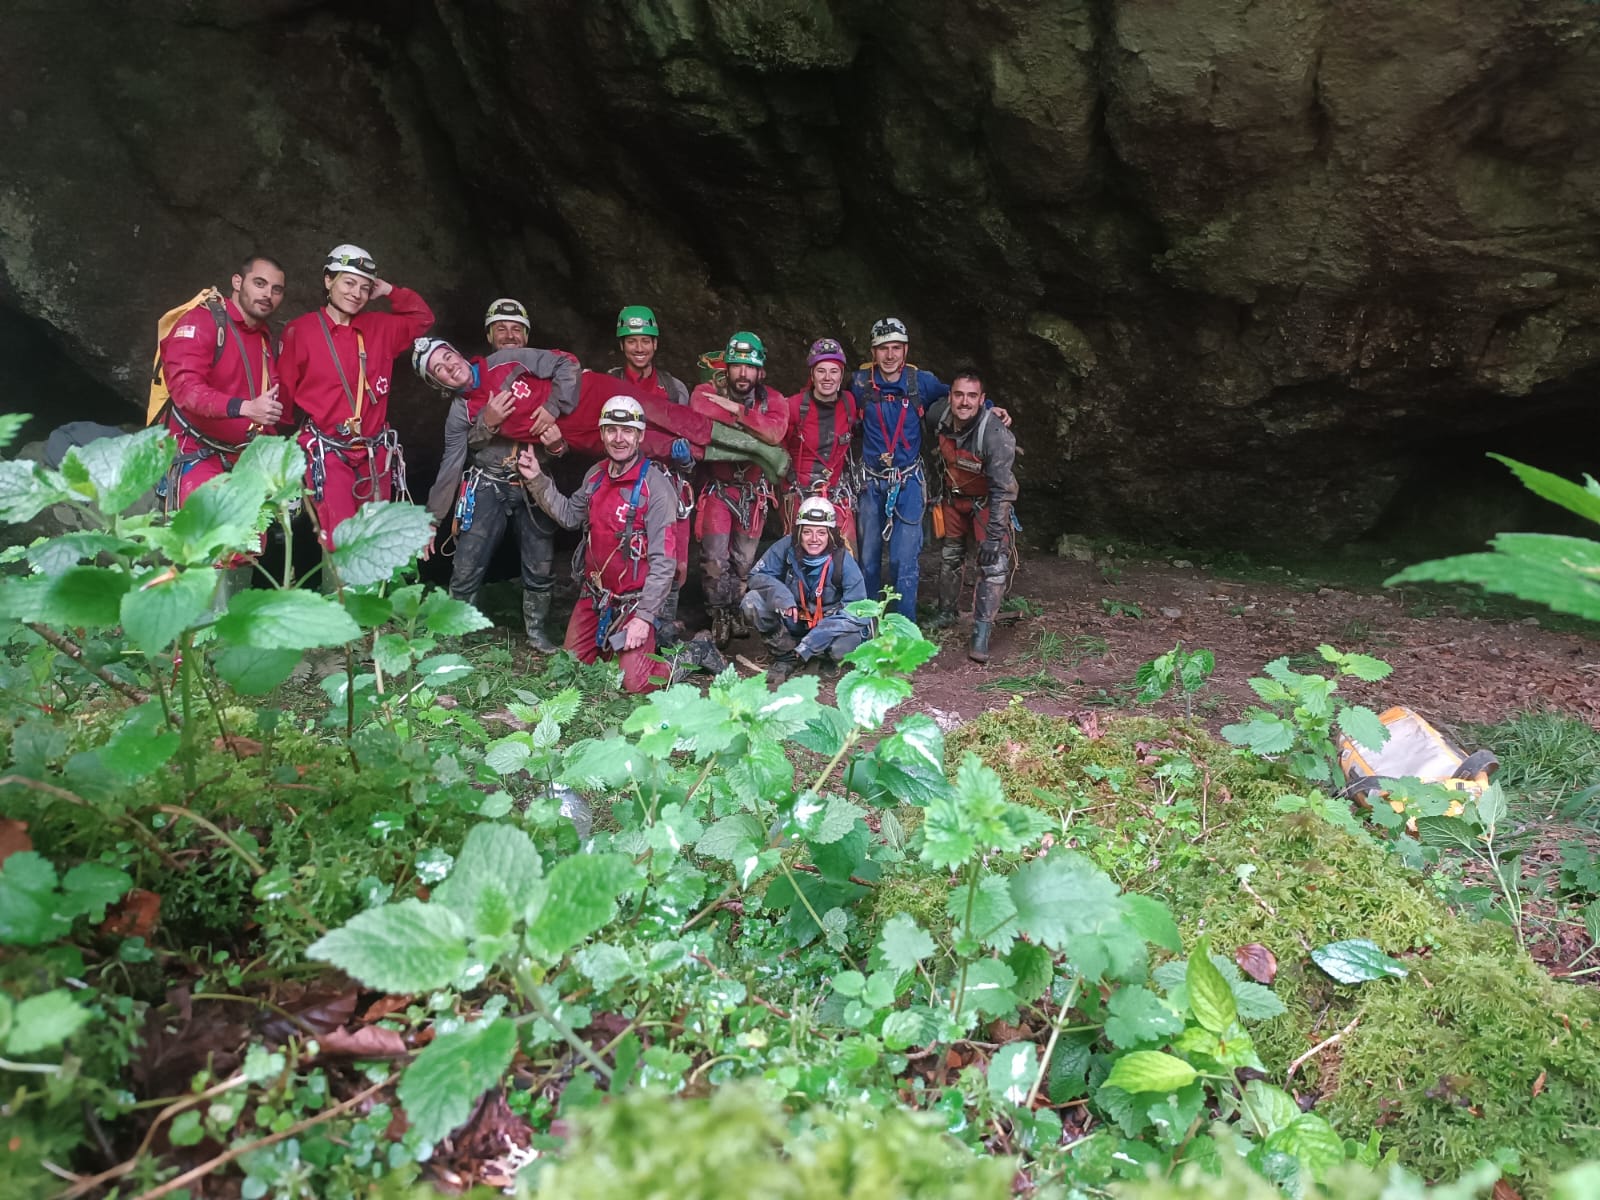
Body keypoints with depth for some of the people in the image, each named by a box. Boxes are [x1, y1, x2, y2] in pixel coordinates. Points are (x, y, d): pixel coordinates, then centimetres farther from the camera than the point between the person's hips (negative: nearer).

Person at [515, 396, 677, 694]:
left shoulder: (656, 486, -19)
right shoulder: (596, 475, 3)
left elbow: (663, 560, -20)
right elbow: (569, 516, 17)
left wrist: (644, 616, -21)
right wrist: (537, 480, 6)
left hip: (634, 600, -6)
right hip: (594, 595, 6)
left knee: (636, 682, -13)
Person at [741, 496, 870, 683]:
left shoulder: (842, 559, -20)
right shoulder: (786, 547, -16)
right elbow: (757, 576, -10)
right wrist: (780, 594, -34)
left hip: (829, 625, -2)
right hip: (792, 621, 3)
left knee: (843, 646, -36)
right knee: (752, 602, -22)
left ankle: (799, 653, -2)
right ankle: (787, 654, -6)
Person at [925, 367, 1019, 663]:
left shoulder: (996, 434, -34)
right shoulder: (938, 415, -19)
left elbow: (1002, 489, -32)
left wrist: (994, 535, -33)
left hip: (987, 501, -5)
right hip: (953, 497, 5)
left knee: (995, 563, -15)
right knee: (949, 557, 18)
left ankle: (982, 633, -11)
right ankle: (946, 613, 38)